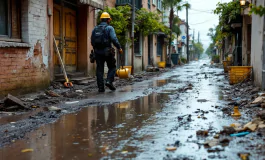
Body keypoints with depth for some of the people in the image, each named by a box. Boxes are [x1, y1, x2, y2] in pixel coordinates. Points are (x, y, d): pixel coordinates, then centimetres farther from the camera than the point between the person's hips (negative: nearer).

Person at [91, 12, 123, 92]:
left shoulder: (95, 29, 11)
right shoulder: (109, 28, -4)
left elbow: (92, 42, 13)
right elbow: (114, 39, -16)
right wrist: (119, 48, -7)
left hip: (97, 52, 4)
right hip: (107, 51, -4)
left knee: (99, 69, 6)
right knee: (112, 67, 12)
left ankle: (101, 87, 2)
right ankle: (109, 81, -8)